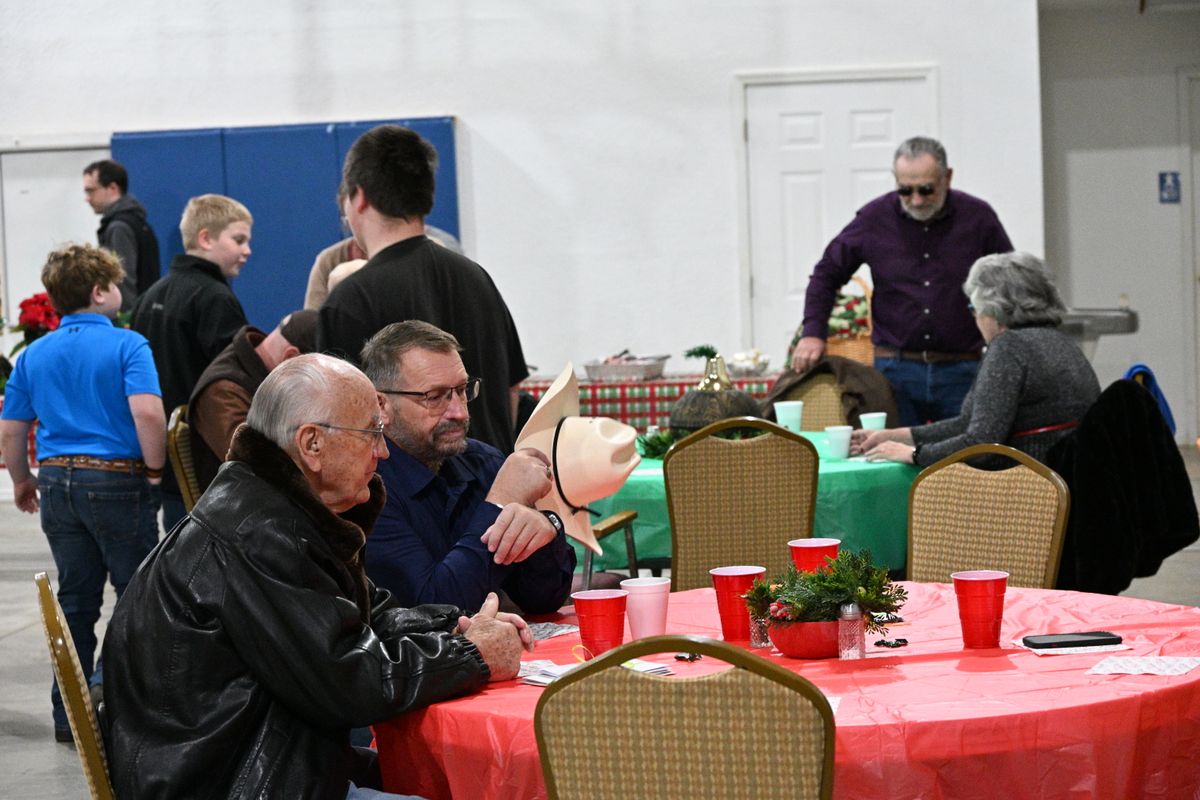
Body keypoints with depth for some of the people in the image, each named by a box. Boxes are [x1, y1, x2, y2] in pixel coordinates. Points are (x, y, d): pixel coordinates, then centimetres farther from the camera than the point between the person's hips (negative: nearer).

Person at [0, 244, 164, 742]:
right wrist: (155, 468, -10)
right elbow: (147, 411, -23)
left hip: (59, 481, 5)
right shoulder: (126, 346, -9)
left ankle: (69, 714, 15)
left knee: (75, 599, 12)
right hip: (118, 481, -5)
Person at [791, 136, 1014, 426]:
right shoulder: (874, 218, 1)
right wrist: (813, 332, 0)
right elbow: (827, 274, 11)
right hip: (895, 370, 0)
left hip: (961, 371, 0)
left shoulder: (978, 218, 0)